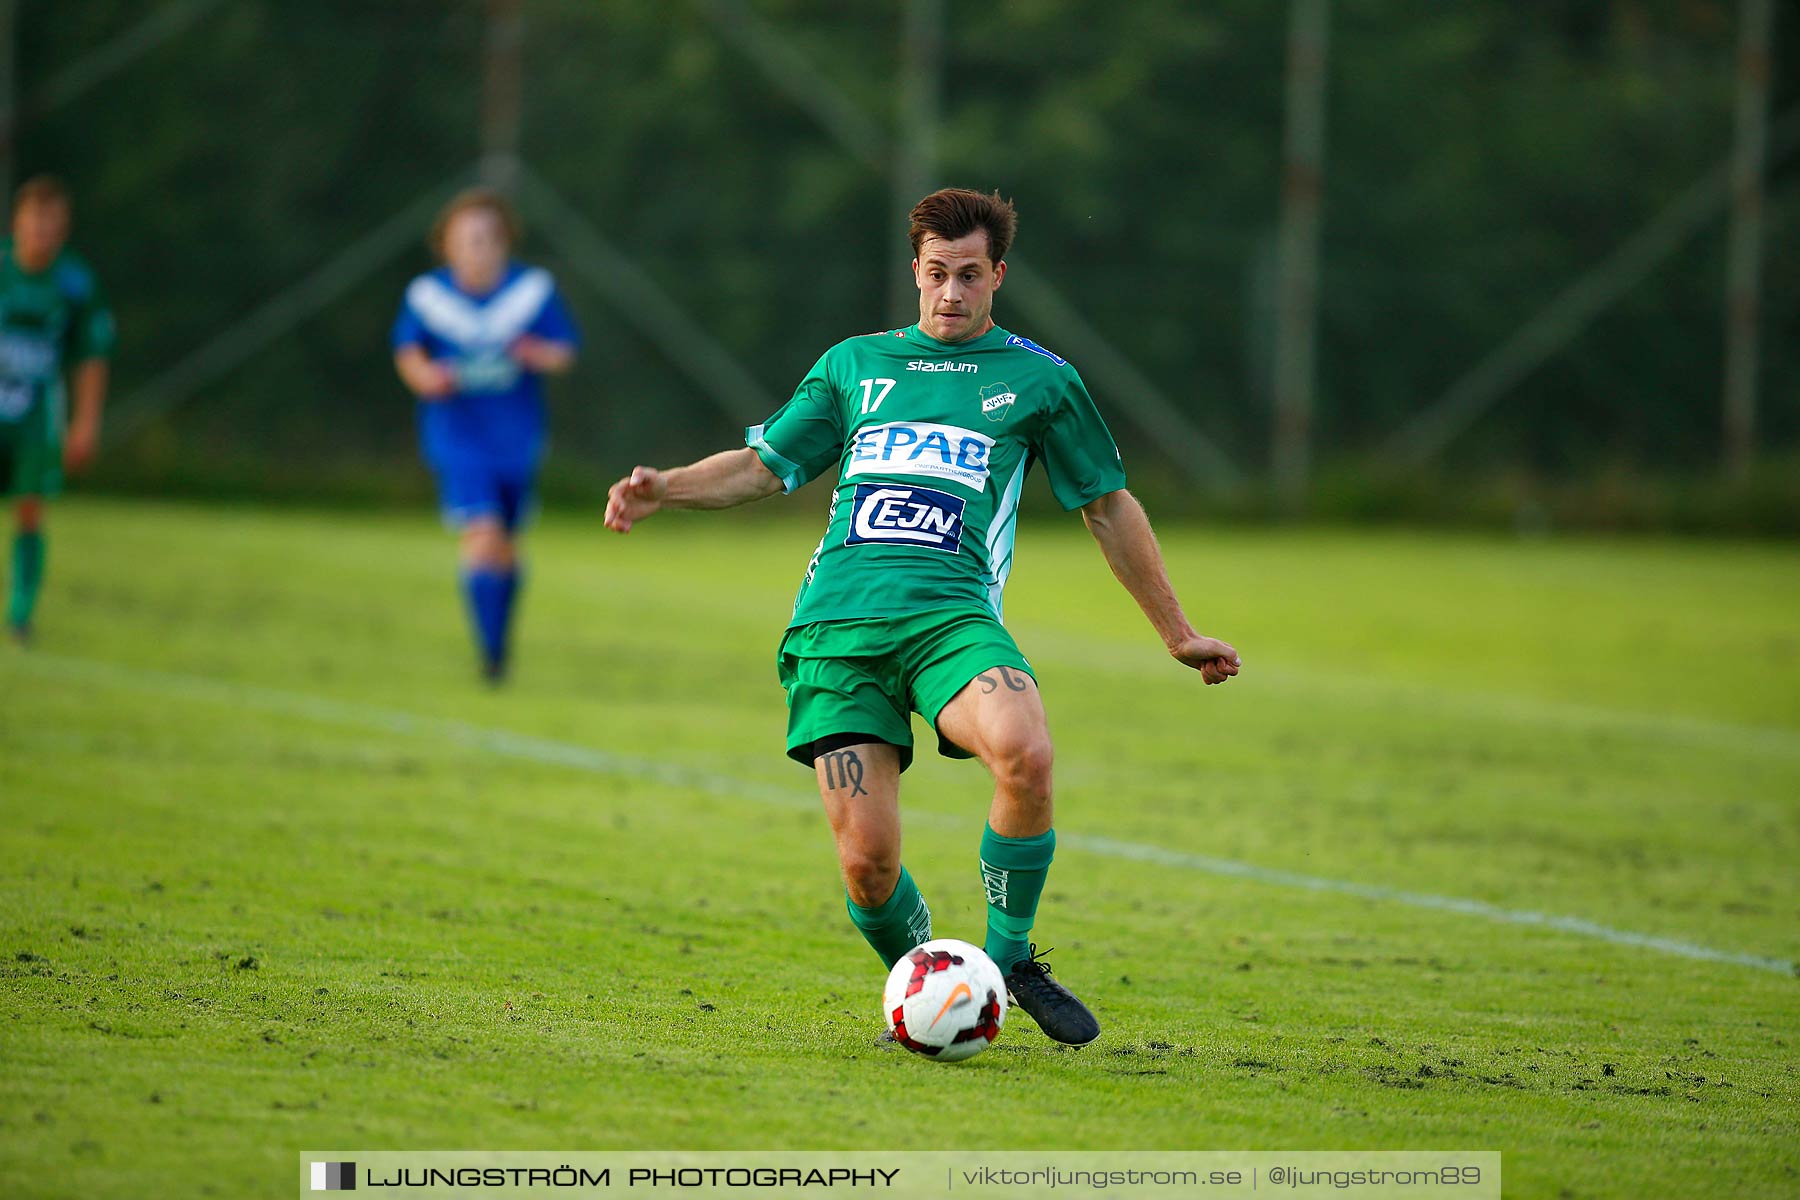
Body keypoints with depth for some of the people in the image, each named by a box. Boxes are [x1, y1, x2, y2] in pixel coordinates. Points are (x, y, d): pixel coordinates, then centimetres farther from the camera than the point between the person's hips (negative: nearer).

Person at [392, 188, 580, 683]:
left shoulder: (534, 290, -5)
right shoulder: (427, 296, -7)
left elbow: (566, 351, 1)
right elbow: (407, 350, 6)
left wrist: (541, 355, -21)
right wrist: (424, 375, -16)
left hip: (518, 441, 2)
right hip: (458, 440, -2)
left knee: (505, 548, 13)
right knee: (482, 536, -18)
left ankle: (499, 640, 36)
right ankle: (490, 653, -14)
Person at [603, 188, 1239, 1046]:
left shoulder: (1038, 379, 15)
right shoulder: (855, 364, 20)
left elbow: (1109, 507, 22)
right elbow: (766, 465, 25)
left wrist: (1179, 636, 23)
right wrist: (664, 489, 6)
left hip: (950, 616, -1)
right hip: (833, 626, 1)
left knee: (1025, 755, -33)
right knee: (866, 862, -12)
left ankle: (1011, 958, -11)